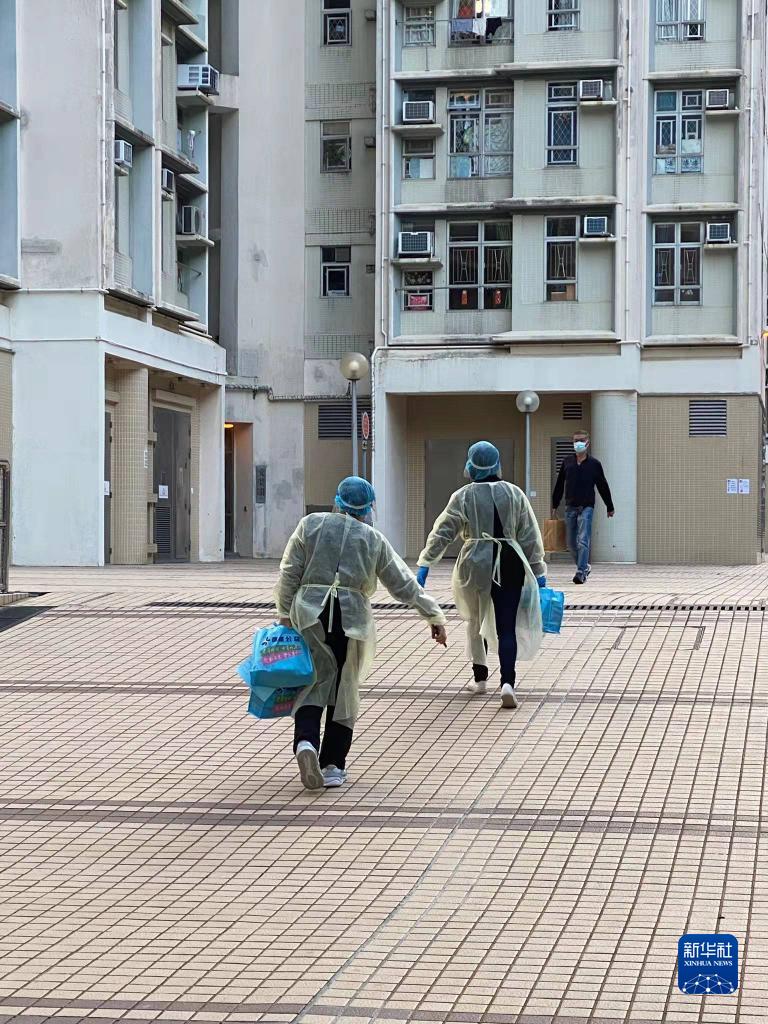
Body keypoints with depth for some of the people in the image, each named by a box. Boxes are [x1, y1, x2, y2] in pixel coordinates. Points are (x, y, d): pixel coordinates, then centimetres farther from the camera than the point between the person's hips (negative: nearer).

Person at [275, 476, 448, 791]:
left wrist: (285, 615, 11)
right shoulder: (374, 540, 9)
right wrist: (434, 616, 21)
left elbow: (289, 574, 4)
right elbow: (404, 585, 12)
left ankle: (306, 741, -21)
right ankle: (332, 764, 11)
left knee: (313, 682, 5)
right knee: (344, 691, 9)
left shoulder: (310, 525, 8)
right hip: (352, 617, 0)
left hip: (309, 614, 0)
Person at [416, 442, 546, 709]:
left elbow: (442, 533, -2)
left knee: (476, 622, 20)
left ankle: (480, 678, 29)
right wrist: (538, 571, 12)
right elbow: (530, 536, 6)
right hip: (509, 565, 1)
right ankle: (507, 682, -18)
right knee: (507, 627, -1)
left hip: (476, 565, -1)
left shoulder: (463, 497, -2)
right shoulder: (514, 494, 4)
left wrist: (424, 565, 3)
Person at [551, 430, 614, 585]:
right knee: (571, 543, 8)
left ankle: (581, 572, -15)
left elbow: (603, 486, 8)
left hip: (586, 507, -4)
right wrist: (555, 506, 14)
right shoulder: (567, 462, 7)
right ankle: (585, 566, 27)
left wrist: (610, 507, 12)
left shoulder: (594, 464, 1)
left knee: (583, 541, -13)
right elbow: (559, 485, 14)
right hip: (570, 508, 4)